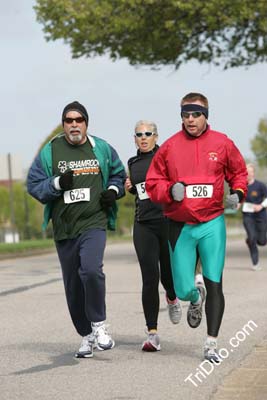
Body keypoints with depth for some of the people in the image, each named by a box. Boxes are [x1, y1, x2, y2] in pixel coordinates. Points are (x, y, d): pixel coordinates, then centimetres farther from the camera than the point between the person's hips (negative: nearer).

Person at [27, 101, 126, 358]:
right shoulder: (50, 152, 4)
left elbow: (119, 174, 22)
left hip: (94, 223, -2)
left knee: (91, 270, -26)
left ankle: (99, 325, -10)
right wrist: (58, 183, -14)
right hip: (63, 228, 2)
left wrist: (113, 190, 2)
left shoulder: (102, 149, 7)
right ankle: (86, 336, 22)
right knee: (73, 286, 7)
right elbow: (34, 185, 3)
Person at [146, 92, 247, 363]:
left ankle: (211, 344, 2)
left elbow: (239, 173, 14)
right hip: (180, 226, 1)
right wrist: (170, 190, -15)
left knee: (214, 284, -5)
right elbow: (152, 184, 5)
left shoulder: (222, 144, 1)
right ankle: (196, 298, 40)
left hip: (212, 224, 0)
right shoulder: (169, 147, 0)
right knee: (183, 290, 2)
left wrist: (238, 193, -5)